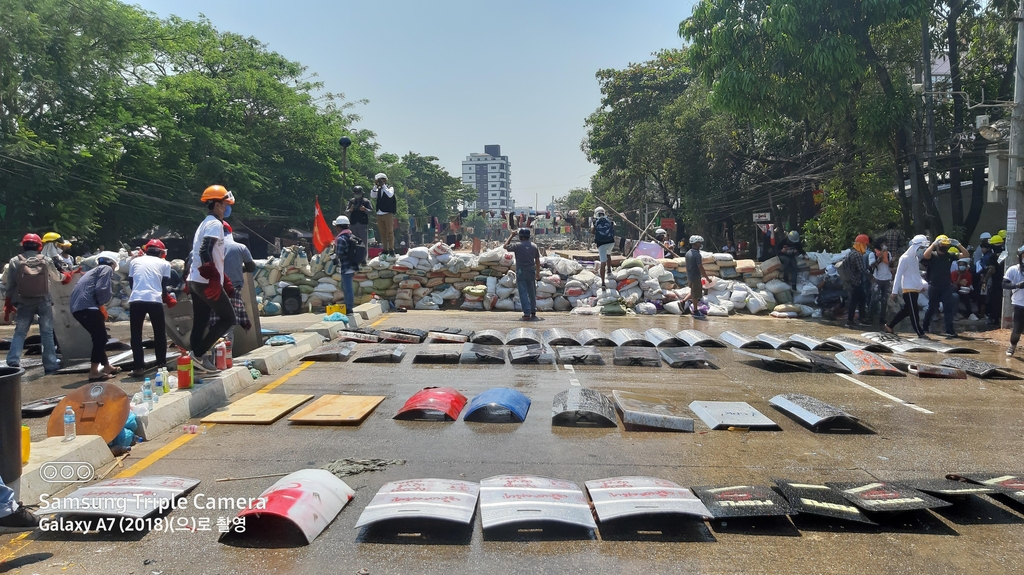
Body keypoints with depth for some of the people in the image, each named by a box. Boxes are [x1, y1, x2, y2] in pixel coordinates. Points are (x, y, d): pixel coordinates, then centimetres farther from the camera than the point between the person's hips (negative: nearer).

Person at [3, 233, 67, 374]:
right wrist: (66, 277, 37)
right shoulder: (44, 260, -2)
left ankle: (13, 361, -2)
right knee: (47, 333, 6)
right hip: (44, 302, 0)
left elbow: (10, 285, -1)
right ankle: (50, 364, 7)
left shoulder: (15, 261, -3)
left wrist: (8, 305, 8)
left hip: (24, 303, 0)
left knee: (20, 333, 10)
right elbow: (56, 277, 13)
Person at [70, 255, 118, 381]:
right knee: (100, 337, -5)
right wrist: (101, 303, 4)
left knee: (99, 336, 18)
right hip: (87, 306, -9)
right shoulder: (106, 269, 5)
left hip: (77, 307, 9)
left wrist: (100, 305, 18)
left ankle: (106, 366, 26)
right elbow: (101, 289, -11)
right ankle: (94, 372, -4)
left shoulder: (94, 271, 31)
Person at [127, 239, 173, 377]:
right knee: (159, 333, 16)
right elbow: (164, 285, 11)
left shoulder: (135, 261, 18)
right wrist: (167, 299, 29)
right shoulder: (164, 264, 13)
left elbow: (130, 283, 22)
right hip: (155, 300, -1)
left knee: (136, 334, 11)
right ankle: (162, 364, 20)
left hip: (136, 300, 1)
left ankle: (138, 367, 5)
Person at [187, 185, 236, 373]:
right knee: (227, 318, -2)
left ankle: (196, 362, 12)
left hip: (196, 281, 9)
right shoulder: (215, 224, -10)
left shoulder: (205, 224, 21)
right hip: (207, 283, -9)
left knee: (200, 324, 10)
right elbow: (205, 253, -23)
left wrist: (225, 282, 22)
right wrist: (214, 281, -26)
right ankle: (197, 354, -5)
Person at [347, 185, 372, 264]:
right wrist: (350, 210, -10)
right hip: (353, 224, 3)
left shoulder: (366, 201, 5)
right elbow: (346, 212, 11)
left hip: (363, 224, -2)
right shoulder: (351, 201, 13)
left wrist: (365, 209, -19)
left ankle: (363, 259, 0)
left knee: (363, 242, -4)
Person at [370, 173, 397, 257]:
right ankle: (385, 250, 10)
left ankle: (391, 250, -3)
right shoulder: (378, 190, 14)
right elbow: (372, 196, -1)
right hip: (379, 215, 5)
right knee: (382, 233, 5)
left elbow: (390, 195, -17)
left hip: (388, 214, -5)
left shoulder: (390, 188, 3)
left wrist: (383, 185, -12)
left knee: (390, 232, -5)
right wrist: (375, 185, -4)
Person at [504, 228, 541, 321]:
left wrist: (511, 236, 15)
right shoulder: (534, 246, 3)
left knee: (523, 293, -3)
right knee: (532, 293, 15)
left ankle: (527, 314, -9)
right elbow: (538, 261, 7)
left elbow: (505, 246, 7)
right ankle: (533, 312, 24)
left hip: (521, 272, -4)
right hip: (531, 272, 4)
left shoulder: (518, 246, -9)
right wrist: (538, 273, 15)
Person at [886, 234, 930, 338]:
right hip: (908, 289, -9)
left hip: (915, 289, 9)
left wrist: (923, 284, 5)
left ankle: (889, 326, 23)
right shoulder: (905, 258, -11)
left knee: (906, 310, 13)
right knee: (914, 312, -5)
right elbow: (898, 275, -13)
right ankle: (920, 333, -2)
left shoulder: (916, 258, 14)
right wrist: (895, 291, -15)